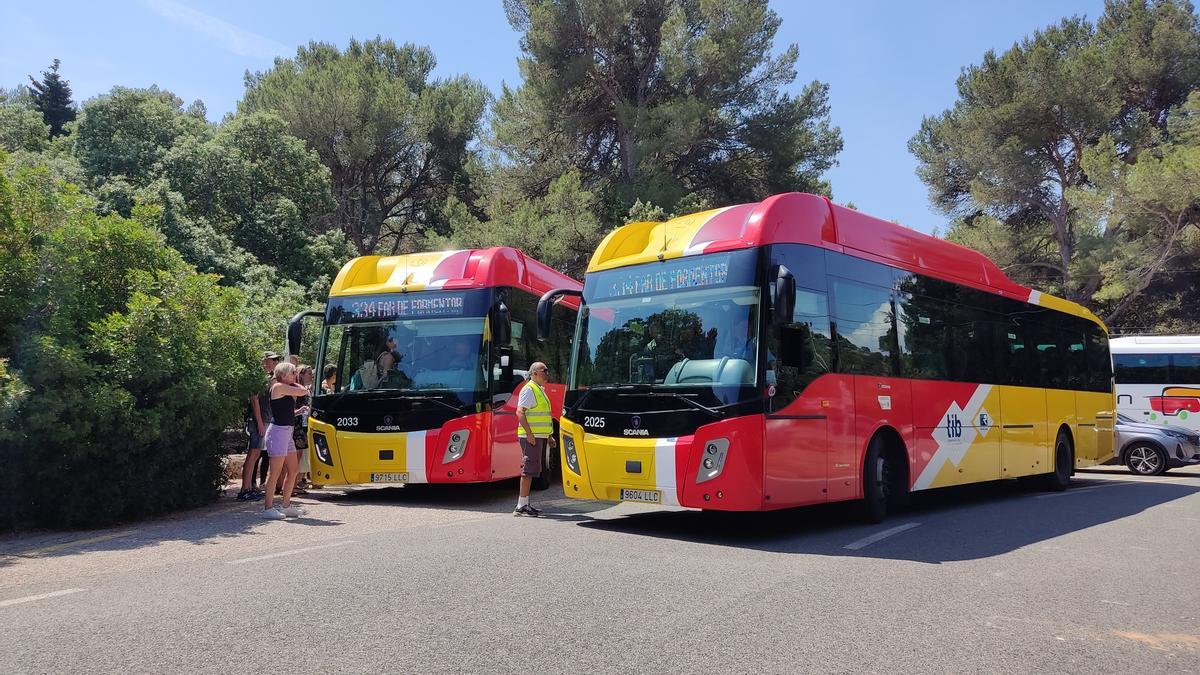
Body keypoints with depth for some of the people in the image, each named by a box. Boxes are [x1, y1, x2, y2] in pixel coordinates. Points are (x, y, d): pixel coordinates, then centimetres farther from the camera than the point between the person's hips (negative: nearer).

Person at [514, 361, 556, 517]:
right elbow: (520, 412, -20)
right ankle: (521, 507, -9)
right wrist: (529, 433, -25)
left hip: (540, 436, 10)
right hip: (531, 437, -10)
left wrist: (549, 436, 22)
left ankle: (525, 504, 15)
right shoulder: (529, 389, -10)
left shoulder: (540, 390, 20)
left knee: (532, 470, 11)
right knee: (529, 469, -10)